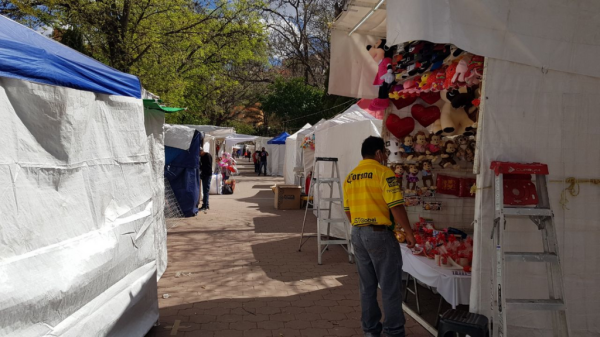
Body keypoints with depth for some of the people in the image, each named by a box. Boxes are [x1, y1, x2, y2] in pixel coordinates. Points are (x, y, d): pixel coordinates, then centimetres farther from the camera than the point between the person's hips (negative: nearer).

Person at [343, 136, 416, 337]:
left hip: (357, 234, 7)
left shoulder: (350, 177, 9)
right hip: (379, 233, -7)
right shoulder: (383, 172, -12)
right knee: (390, 286, 4)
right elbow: (396, 207, -16)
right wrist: (409, 232, -7)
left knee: (367, 286, 15)